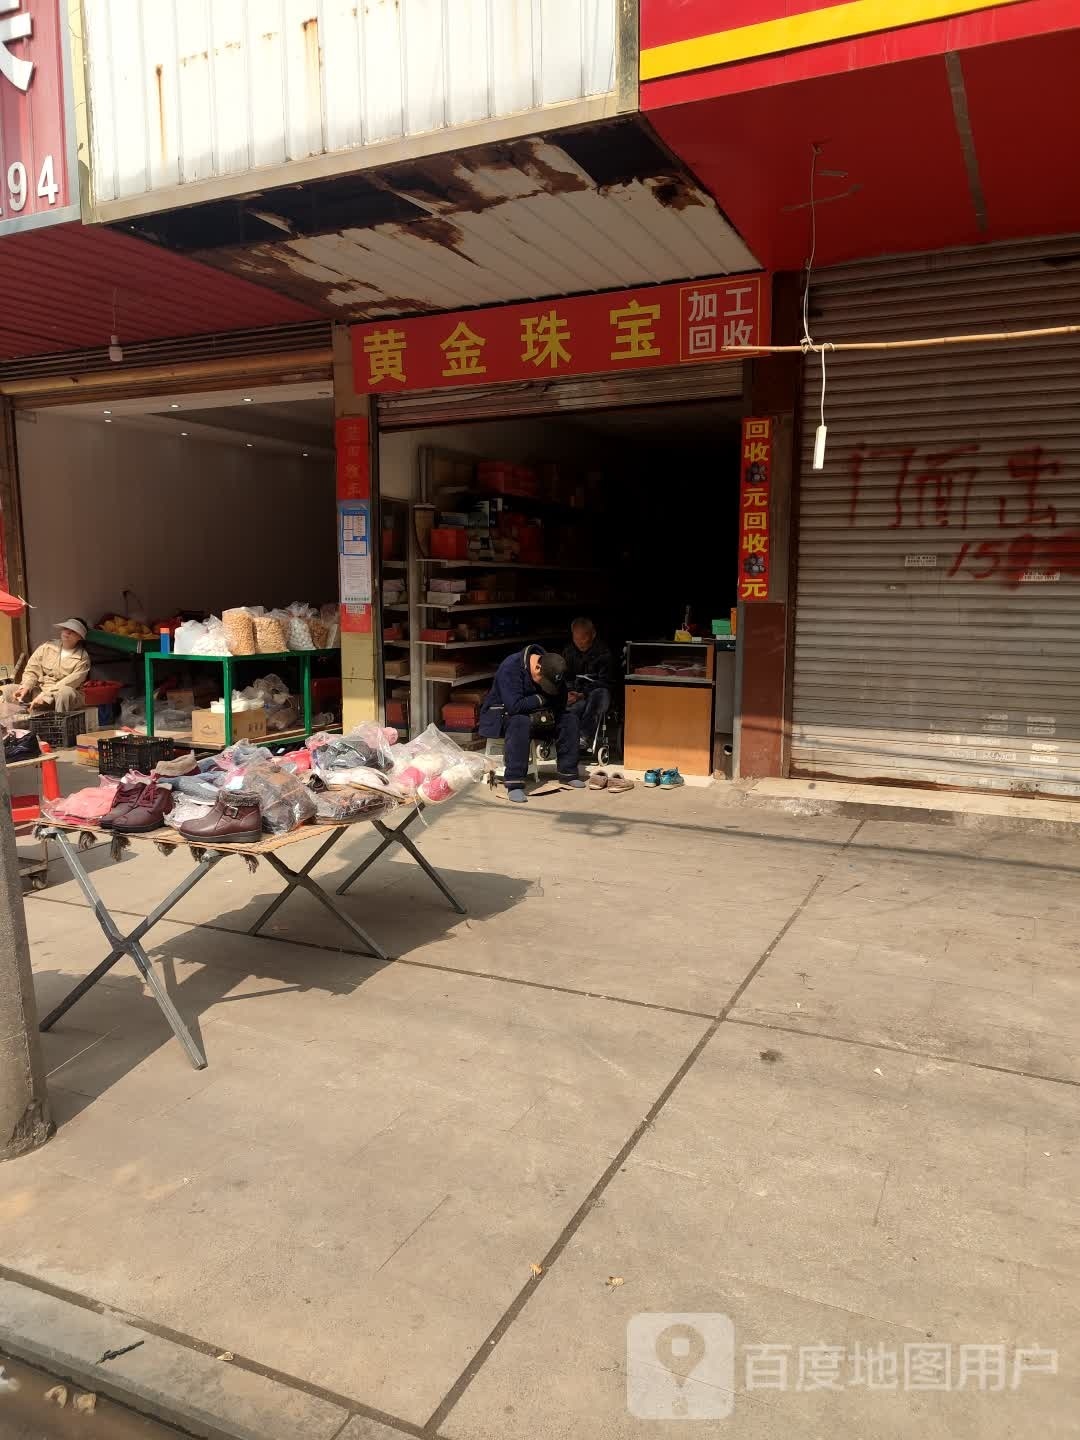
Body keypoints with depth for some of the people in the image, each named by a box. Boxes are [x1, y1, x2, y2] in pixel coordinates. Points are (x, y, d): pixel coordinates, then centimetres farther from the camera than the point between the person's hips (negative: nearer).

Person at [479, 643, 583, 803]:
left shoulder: (551, 667, -7)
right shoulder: (511, 667, -28)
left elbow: (560, 703, -4)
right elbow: (514, 706, -36)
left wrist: (544, 712, -22)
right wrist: (541, 699, -23)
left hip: (534, 715, 7)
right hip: (502, 715, -7)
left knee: (569, 719, -9)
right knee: (521, 722, -40)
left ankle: (568, 773, 1)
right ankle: (514, 784, -40)